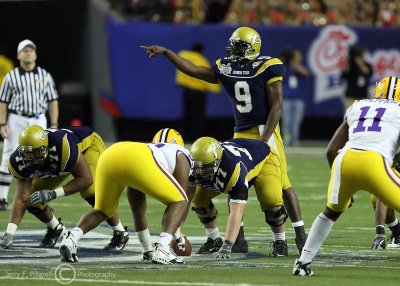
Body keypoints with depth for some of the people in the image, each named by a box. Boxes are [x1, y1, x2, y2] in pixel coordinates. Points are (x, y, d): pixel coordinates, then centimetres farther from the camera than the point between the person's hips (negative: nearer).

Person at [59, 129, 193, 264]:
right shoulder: (181, 154, 34)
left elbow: (138, 212, 48)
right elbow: (181, 199, 25)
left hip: (108, 158, 6)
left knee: (102, 211, 29)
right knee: (179, 202, 12)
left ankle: (71, 238, 1)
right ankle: (162, 250, -10)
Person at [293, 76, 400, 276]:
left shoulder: (357, 107, 31)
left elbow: (332, 150, 27)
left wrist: (340, 182, 37)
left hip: (345, 159, 5)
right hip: (374, 162, -5)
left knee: (332, 211, 30)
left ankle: (303, 263, 28)